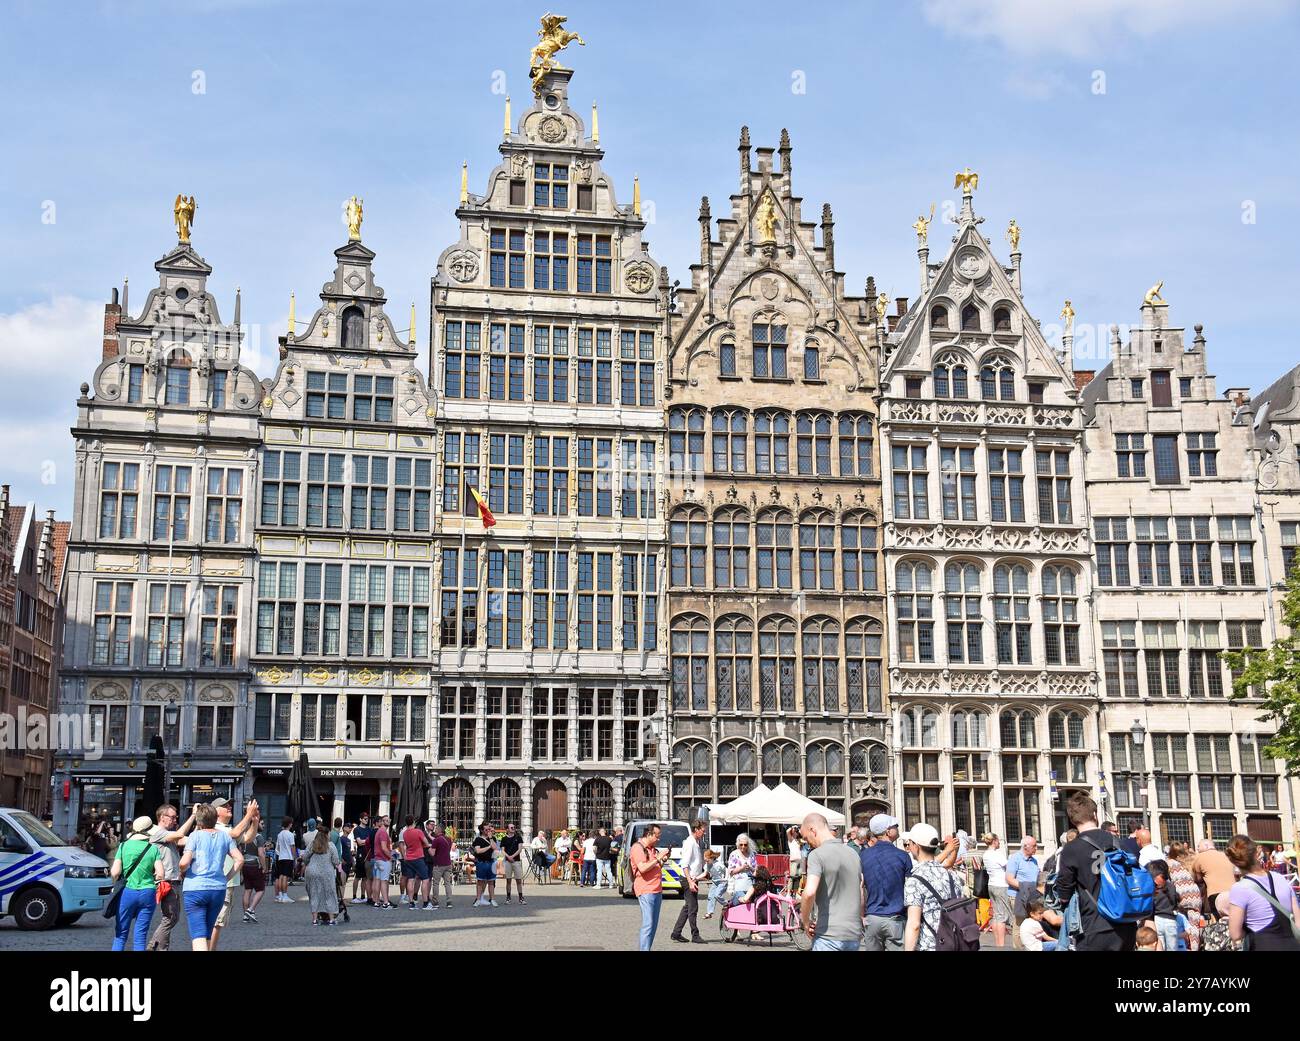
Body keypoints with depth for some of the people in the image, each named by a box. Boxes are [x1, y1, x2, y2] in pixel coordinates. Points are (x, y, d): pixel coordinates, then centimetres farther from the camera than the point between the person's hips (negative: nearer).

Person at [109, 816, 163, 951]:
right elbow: (160, 874, -7)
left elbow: (115, 872, -6)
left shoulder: (124, 846, 0)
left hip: (127, 892, 0)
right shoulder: (153, 848, -1)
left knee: (120, 935, 10)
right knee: (140, 936, 5)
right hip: (148, 893, 0)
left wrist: (116, 884, 14)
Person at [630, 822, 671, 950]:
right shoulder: (638, 848, -10)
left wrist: (664, 859, 11)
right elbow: (643, 868, -22)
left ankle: (641, 948, 15)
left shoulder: (651, 848, 18)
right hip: (646, 890, -9)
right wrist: (658, 858, -16)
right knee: (648, 925, -13)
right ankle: (644, 948, -14)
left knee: (653, 925, 11)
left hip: (657, 890, 9)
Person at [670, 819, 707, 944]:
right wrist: (690, 882, -24)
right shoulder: (689, 843, -16)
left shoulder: (697, 843, 11)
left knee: (687, 907, 13)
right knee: (693, 908, -3)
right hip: (689, 879, -9)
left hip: (694, 879, 9)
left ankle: (676, 933, 18)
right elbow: (684, 865, -21)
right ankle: (695, 936, 4)